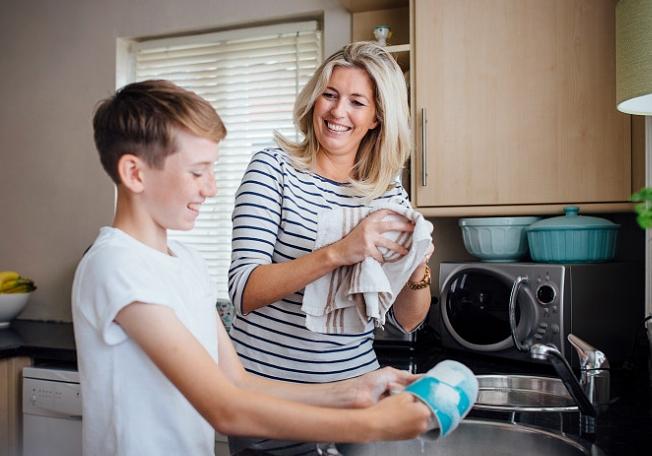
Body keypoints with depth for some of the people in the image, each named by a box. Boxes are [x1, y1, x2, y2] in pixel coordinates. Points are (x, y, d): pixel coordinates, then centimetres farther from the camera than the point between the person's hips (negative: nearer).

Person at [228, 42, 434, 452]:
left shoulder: (390, 192, 1)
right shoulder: (274, 167, -10)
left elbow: (406, 321, 2)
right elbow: (243, 291, -20)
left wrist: (418, 272, -19)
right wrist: (337, 253, -33)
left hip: (353, 382, 3)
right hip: (267, 384, -3)